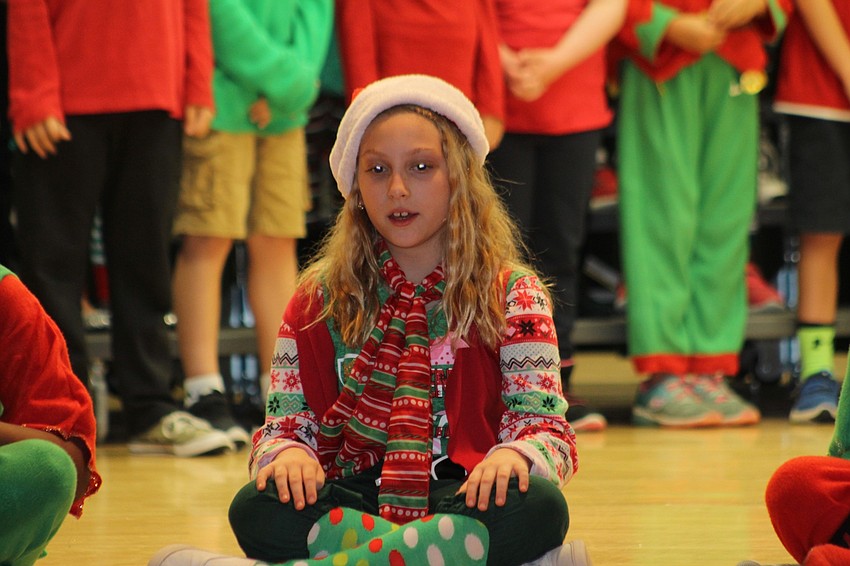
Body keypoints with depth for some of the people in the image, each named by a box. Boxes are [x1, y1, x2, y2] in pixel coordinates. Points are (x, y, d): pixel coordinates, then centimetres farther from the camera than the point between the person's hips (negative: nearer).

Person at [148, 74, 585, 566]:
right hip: (354, 502, 1)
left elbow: (546, 427, 0)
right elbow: (285, 423, 9)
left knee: (539, 507, -35)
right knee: (258, 509, -30)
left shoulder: (512, 294, 7)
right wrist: (286, 453, -16)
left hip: (465, 502, -1)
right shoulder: (320, 299, 13)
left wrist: (513, 456, -25)